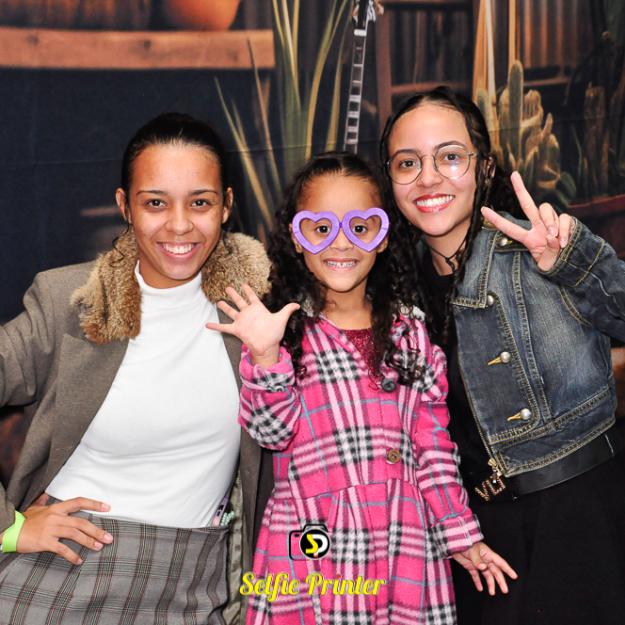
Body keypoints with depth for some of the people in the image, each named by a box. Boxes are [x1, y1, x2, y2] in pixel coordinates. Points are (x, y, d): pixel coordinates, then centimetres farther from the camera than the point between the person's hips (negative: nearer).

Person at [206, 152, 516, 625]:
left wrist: (461, 533, 11)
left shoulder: (410, 333, 8)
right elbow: (272, 432, -9)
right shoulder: (282, 330, 0)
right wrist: (266, 356, -23)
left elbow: (432, 444, 11)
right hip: (310, 549, -2)